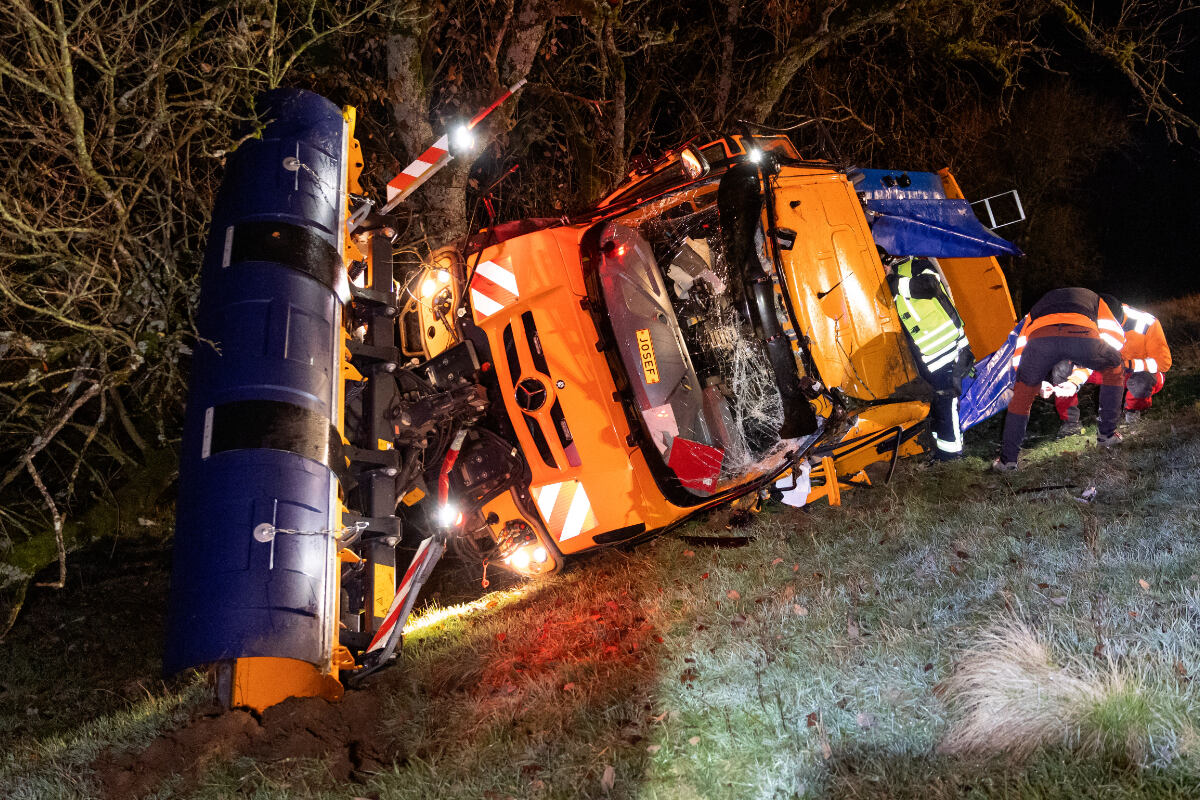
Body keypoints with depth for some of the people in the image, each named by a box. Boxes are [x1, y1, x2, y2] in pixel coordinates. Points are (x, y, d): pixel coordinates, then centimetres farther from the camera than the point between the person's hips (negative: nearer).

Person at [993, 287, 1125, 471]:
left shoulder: (1038, 306, 47)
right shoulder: (1093, 298, 47)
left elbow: (1018, 357, 38)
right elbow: (1116, 336, 35)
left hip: (1040, 338, 1)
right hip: (1083, 335, -1)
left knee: (1022, 394, 24)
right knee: (1115, 369, 32)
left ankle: (1008, 458, 21)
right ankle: (1107, 434, 36)